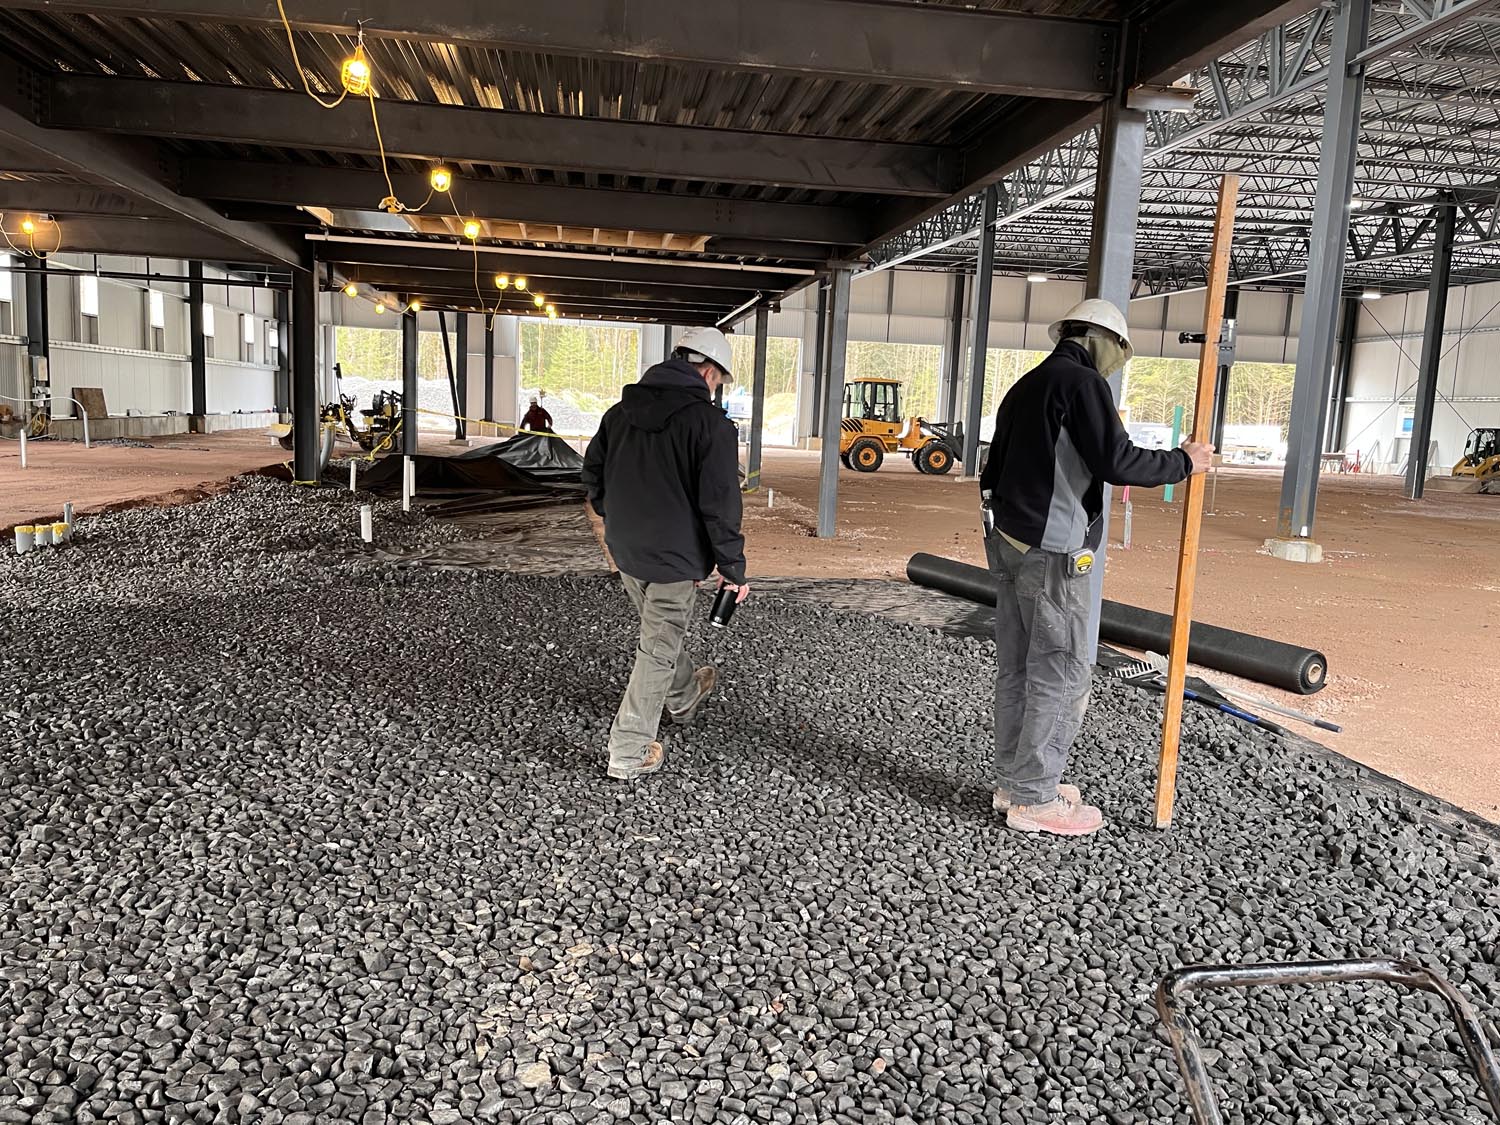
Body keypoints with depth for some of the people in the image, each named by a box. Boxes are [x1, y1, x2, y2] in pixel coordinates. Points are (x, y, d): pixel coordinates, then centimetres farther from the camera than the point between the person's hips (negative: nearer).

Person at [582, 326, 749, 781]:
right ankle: (629, 753, 9)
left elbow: (592, 472, 14)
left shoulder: (621, 410, 5)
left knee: (660, 630, 27)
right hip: (675, 556, -7)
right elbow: (720, 504, -17)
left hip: (625, 551, 7)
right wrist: (733, 568, -9)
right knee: (658, 650, 4)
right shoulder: (710, 423, -16)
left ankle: (685, 696, 52)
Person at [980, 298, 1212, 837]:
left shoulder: (1025, 386, 18)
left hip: (1007, 543, 9)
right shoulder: (1082, 382, -9)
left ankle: (1013, 782, 21)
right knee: (1059, 675, -2)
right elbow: (1118, 463, -17)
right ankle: (1034, 798, 4)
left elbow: (995, 468, 20)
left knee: (1015, 670, 13)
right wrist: (1184, 462, -2)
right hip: (1051, 551, -9)